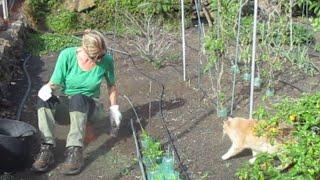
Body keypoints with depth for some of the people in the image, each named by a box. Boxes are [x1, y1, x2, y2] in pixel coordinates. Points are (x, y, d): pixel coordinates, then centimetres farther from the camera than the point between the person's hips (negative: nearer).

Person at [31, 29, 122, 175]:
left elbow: (111, 85, 3)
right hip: (64, 98, 1)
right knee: (44, 97, -32)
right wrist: (47, 88, -33)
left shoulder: (106, 60, -14)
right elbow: (55, 83, -11)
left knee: (78, 99, -37)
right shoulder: (67, 55, -17)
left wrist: (114, 109, 3)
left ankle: (75, 151, -42)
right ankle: (47, 148, -37)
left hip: (87, 103, -1)